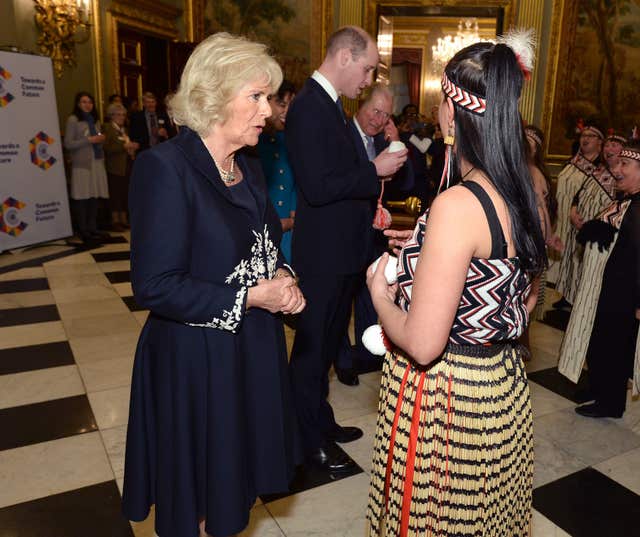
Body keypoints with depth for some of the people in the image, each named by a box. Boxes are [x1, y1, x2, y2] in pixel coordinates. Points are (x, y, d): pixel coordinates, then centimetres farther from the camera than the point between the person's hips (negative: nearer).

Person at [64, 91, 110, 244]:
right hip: (81, 163, -6)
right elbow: (68, 144, -7)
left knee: (94, 197, 3)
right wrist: (89, 140, -12)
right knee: (81, 197, -5)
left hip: (97, 162, 6)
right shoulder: (73, 120, -1)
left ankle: (92, 229, 11)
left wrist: (101, 139, 4)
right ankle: (83, 232, 1)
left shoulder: (94, 120, 18)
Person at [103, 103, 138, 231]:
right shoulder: (107, 128, -4)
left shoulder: (124, 129, 19)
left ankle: (124, 220, 13)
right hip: (115, 167, -7)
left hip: (126, 166, 7)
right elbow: (107, 148, -16)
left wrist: (132, 148, 6)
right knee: (115, 194, -4)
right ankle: (115, 221, 2)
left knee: (125, 194, 6)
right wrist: (125, 146, -18)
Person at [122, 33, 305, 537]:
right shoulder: (164, 167, -19)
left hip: (254, 348, 7)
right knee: (197, 486, 15)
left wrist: (280, 276, -5)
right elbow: (154, 286, -22)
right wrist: (249, 297, -20)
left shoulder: (250, 168, 5)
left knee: (233, 473, 23)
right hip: (195, 357, -7)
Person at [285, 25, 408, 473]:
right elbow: (317, 187, -25)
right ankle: (312, 441, 23)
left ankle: (321, 421, 38)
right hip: (323, 254, -10)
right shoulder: (309, 107, -18)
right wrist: (375, 171, -18)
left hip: (342, 250, 10)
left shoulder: (331, 105, 12)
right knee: (313, 347, 5)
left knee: (328, 343, 20)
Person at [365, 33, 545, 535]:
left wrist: (380, 294, -9)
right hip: (505, 386, 8)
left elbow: (422, 344, -28)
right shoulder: (522, 194, -2)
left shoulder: (457, 205, -28)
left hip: (447, 396, -8)